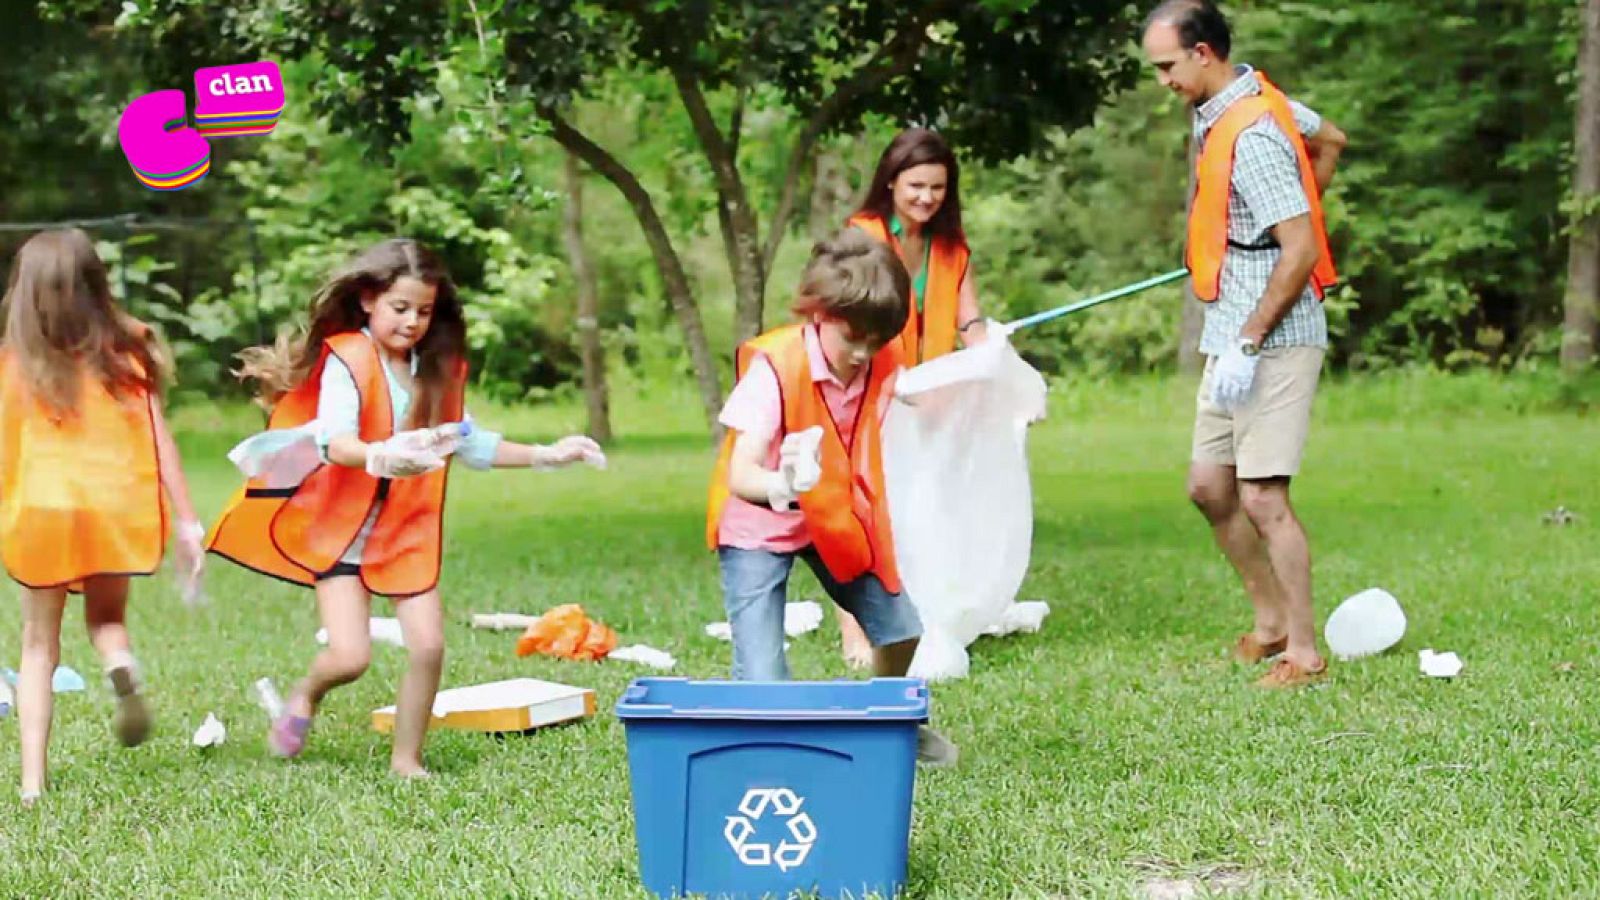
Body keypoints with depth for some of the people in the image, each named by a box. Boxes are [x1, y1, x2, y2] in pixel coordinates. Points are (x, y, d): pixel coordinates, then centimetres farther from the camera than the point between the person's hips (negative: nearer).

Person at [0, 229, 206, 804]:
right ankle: (122, 667, -12)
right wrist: (187, 521, 5)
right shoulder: (125, 352, 4)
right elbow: (160, 443, 2)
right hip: (116, 503, 1)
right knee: (106, 617, 24)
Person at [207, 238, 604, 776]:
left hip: (407, 531, 5)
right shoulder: (346, 359, -13)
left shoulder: (439, 370, 6)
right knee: (351, 657, -13)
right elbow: (332, 442, -29)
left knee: (428, 647, -5)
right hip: (341, 530, -5)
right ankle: (305, 697, 23)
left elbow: (470, 444, 18)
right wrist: (380, 457, -50)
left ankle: (406, 759, 15)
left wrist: (545, 456, 12)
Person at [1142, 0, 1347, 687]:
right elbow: (1330, 140, 25)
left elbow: (1301, 250, -23)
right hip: (1231, 334, 10)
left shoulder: (1251, 137, -21)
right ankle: (1271, 622, 26)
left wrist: (1248, 344, -22)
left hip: (1274, 339, -10)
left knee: (1262, 497, -9)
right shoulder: (1253, 95, 8)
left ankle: (1304, 654, 2)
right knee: (1209, 486, 12)